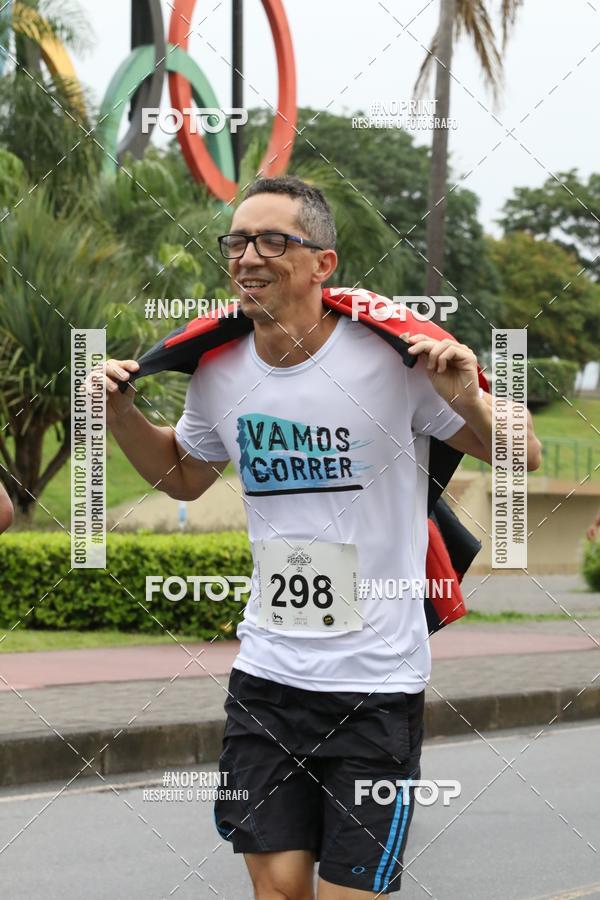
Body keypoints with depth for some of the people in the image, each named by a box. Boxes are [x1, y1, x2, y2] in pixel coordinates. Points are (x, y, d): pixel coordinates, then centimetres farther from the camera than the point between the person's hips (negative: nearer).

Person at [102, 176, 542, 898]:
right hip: (266, 673, 4)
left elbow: (522, 458, -4)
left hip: (377, 682, -4)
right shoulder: (220, 372, 2)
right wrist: (121, 414, 6)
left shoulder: (391, 356, -13)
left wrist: (467, 404, -24)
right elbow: (184, 477, 23)